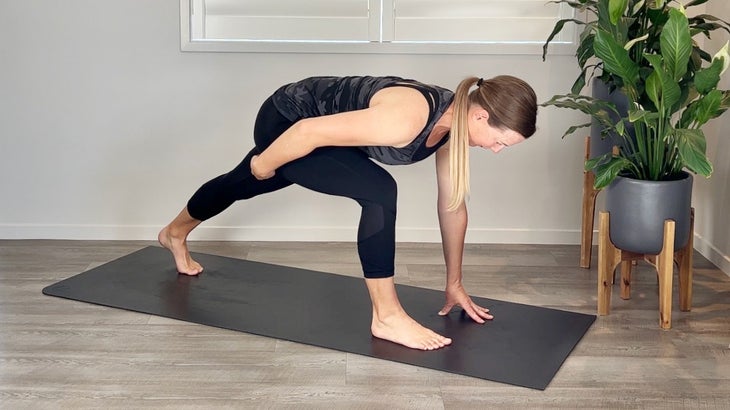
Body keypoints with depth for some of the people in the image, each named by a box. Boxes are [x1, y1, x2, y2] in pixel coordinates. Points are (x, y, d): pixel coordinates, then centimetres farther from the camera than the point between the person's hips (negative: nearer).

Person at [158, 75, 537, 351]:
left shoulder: (455, 123, -13)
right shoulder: (406, 118, -39)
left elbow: (453, 206, -2)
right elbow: (310, 131, -34)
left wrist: (454, 284, 5)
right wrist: (264, 165, -15)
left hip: (305, 124, 8)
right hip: (287, 121, -8)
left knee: (241, 186, 31)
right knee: (379, 191, -26)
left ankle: (175, 233, 60)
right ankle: (386, 316, -12)